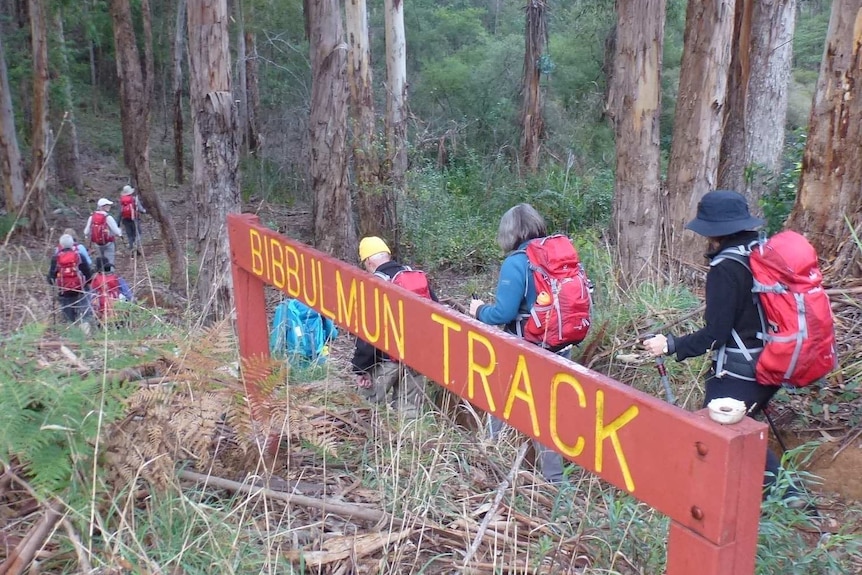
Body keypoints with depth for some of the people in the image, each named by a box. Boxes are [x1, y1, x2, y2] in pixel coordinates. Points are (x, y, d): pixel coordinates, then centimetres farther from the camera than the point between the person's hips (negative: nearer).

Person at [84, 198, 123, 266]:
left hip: (98, 243, 6)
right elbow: (117, 232, -18)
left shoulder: (92, 217, -3)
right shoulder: (108, 218, -19)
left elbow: (86, 232, 0)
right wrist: (120, 233, 5)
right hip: (108, 244, -6)